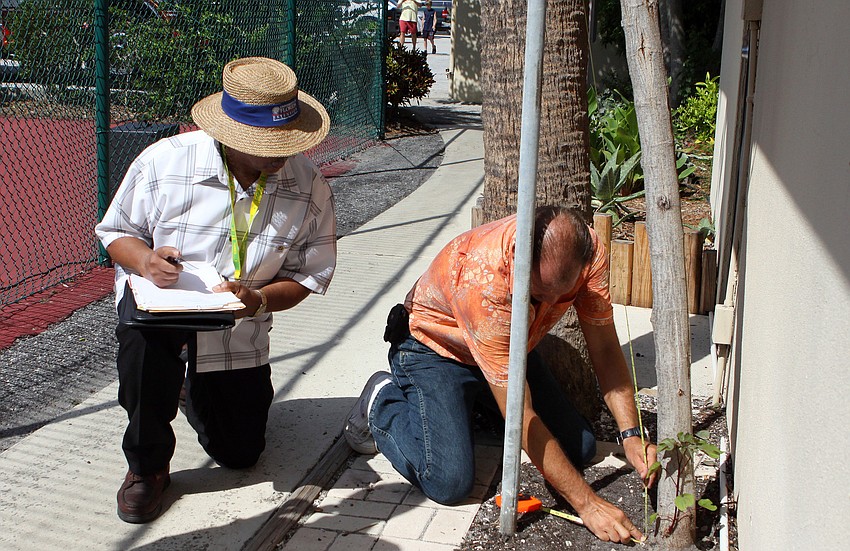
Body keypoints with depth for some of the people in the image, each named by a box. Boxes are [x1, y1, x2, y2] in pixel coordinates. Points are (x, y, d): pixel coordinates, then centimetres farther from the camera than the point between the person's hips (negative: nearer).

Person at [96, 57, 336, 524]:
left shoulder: (310, 188, -15)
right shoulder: (164, 161, -20)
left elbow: (307, 276, -8)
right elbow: (115, 231, -5)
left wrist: (258, 301, -29)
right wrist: (145, 260, -29)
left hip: (240, 333, 2)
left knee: (240, 454, 9)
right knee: (144, 334, -40)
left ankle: (197, 388, 44)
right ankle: (146, 466, -13)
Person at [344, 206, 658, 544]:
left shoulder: (586, 251, -26)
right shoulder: (482, 279, -41)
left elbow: (605, 349, -14)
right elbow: (522, 416, -39)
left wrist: (630, 435, -27)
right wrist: (586, 504, -37)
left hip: (509, 348, 6)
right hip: (433, 348, -6)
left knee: (580, 449, -3)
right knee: (450, 481, -22)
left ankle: (479, 404, 20)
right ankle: (382, 402, 6)